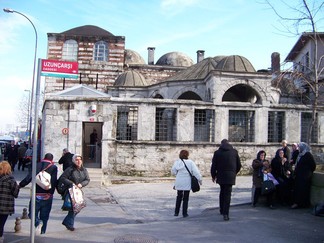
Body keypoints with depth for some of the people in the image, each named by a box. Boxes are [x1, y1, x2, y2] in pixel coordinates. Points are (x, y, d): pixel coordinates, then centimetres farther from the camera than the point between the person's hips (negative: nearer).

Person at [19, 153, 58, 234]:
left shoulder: (37, 165, 1)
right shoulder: (54, 167, -3)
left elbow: (28, 178, -5)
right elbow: (54, 182, -9)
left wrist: (20, 185, 7)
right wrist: (51, 192, -1)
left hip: (36, 195, 0)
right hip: (47, 196, 0)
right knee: (44, 216, 11)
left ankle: (38, 222, -17)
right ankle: (42, 232, 13)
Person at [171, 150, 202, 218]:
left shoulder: (177, 162, -2)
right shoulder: (190, 162, -10)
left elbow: (173, 172, 4)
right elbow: (196, 172, -11)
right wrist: (199, 179, -2)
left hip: (179, 183, 3)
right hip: (187, 183, -2)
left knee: (179, 197, 17)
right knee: (185, 198, 7)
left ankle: (176, 212, 19)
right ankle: (184, 213, 9)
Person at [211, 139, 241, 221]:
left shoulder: (217, 152, 0)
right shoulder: (234, 151, 4)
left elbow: (213, 166, 0)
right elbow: (239, 165, 9)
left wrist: (213, 176, 13)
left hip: (220, 176, 1)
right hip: (230, 176, -1)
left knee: (222, 192, 20)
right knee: (227, 194, -2)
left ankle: (222, 210, 26)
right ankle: (225, 213, -9)